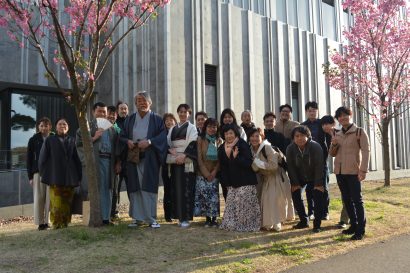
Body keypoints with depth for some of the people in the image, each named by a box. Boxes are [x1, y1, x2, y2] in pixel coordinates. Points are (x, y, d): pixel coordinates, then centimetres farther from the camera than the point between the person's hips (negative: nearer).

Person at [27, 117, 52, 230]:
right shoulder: (33, 140, 6)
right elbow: (29, 158, 6)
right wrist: (30, 176, 0)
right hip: (38, 172, 0)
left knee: (50, 198, -1)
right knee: (39, 197, 1)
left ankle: (48, 221, 6)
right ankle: (40, 223, 7)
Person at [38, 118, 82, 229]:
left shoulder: (72, 140, 12)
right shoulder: (49, 140, 8)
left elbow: (77, 159, 10)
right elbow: (42, 158, 7)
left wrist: (79, 175, 5)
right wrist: (43, 174, 2)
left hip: (70, 178, 2)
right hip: (55, 177, -2)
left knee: (67, 202, 4)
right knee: (56, 202, -6)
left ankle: (65, 223, 12)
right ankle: (56, 224, 2)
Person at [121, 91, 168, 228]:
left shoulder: (156, 119, 5)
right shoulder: (130, 119, 14)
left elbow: (163, 136, -3)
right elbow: (122, 136, 14)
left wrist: (149, 142, -17)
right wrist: (128, 141, -7)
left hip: (150, 159, -3)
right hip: (133, 158, 3)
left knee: (149, 187, -3)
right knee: (135, 188, 3)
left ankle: (151, 218, 3)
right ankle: (138, 217, 11)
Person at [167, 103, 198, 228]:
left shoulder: (191, 127, 4)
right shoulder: (172, 129, 18)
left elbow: (192, 144, -7)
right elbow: (167, 143, 13)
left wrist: (183, 155, -18)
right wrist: (171, 149, -8)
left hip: (186, 162, -4)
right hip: (174, 161, 5)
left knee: (186, 188, -7)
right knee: (176, 188, 4)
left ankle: (186, 217, -3)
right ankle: (179, 216, 11)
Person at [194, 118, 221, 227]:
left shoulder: (219, 141, 7)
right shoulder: (200, 139, 1)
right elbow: (199, 158, -3)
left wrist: (213, 172, -8)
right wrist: (206, 173, -9)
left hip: (214, 173, 1)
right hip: (202, 173, -1)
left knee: (214, 195, -3)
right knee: (204, 193, -8)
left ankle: (214, 218, 5)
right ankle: (207, 218, 2)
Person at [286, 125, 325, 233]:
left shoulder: (316, 147, -25)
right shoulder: (290, 149, -16)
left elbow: (319, 166, -24)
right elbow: (290, 167, -11)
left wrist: (318, 184, -25)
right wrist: (295, 183, -14)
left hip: (316, 177, -3)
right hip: (300, 178, 3)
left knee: (318, 197, -16)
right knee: (296, 195, -6)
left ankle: (317, 224, -7)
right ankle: (304, 220, 9)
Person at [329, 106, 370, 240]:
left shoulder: (359, 132, -4)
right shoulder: (337, 135, 12)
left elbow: (366, 151, -11)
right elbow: (332, 154, 18)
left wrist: (363, 170, -20)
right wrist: (333, 145, -4)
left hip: (353, 171, -6)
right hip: (339, 171, 6)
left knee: (357, 199, -4)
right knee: (346, 199, 12)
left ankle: (360, 230, 0)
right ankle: (354, 225, 24)